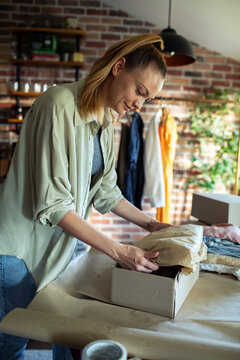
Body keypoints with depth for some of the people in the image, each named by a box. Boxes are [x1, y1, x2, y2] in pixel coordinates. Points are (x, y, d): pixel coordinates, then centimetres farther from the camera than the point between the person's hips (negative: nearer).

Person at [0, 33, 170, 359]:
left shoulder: (105, 123, 4)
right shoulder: (60, 104, -23)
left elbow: (105, 191, 9)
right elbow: (52, 202, -26)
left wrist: (151, 224, 3)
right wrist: (117, 250, -26)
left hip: (64, 240, 7)